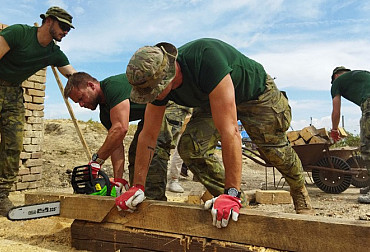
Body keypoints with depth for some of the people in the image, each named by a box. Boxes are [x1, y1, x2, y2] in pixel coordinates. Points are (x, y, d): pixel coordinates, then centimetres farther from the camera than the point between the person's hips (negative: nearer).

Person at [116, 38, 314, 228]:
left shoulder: (207, 58, -46)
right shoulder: (157, 82, -24)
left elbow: (229, 130, -49)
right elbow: (148, 135, -15)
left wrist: (232, 193, -49)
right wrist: (137, 187, -17)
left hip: (256, 92, -5)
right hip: (212, 102, 5)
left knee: (275, 151, -9)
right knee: (189, 147, -14)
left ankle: (300, 193, 24)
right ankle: (225, 194, 5)